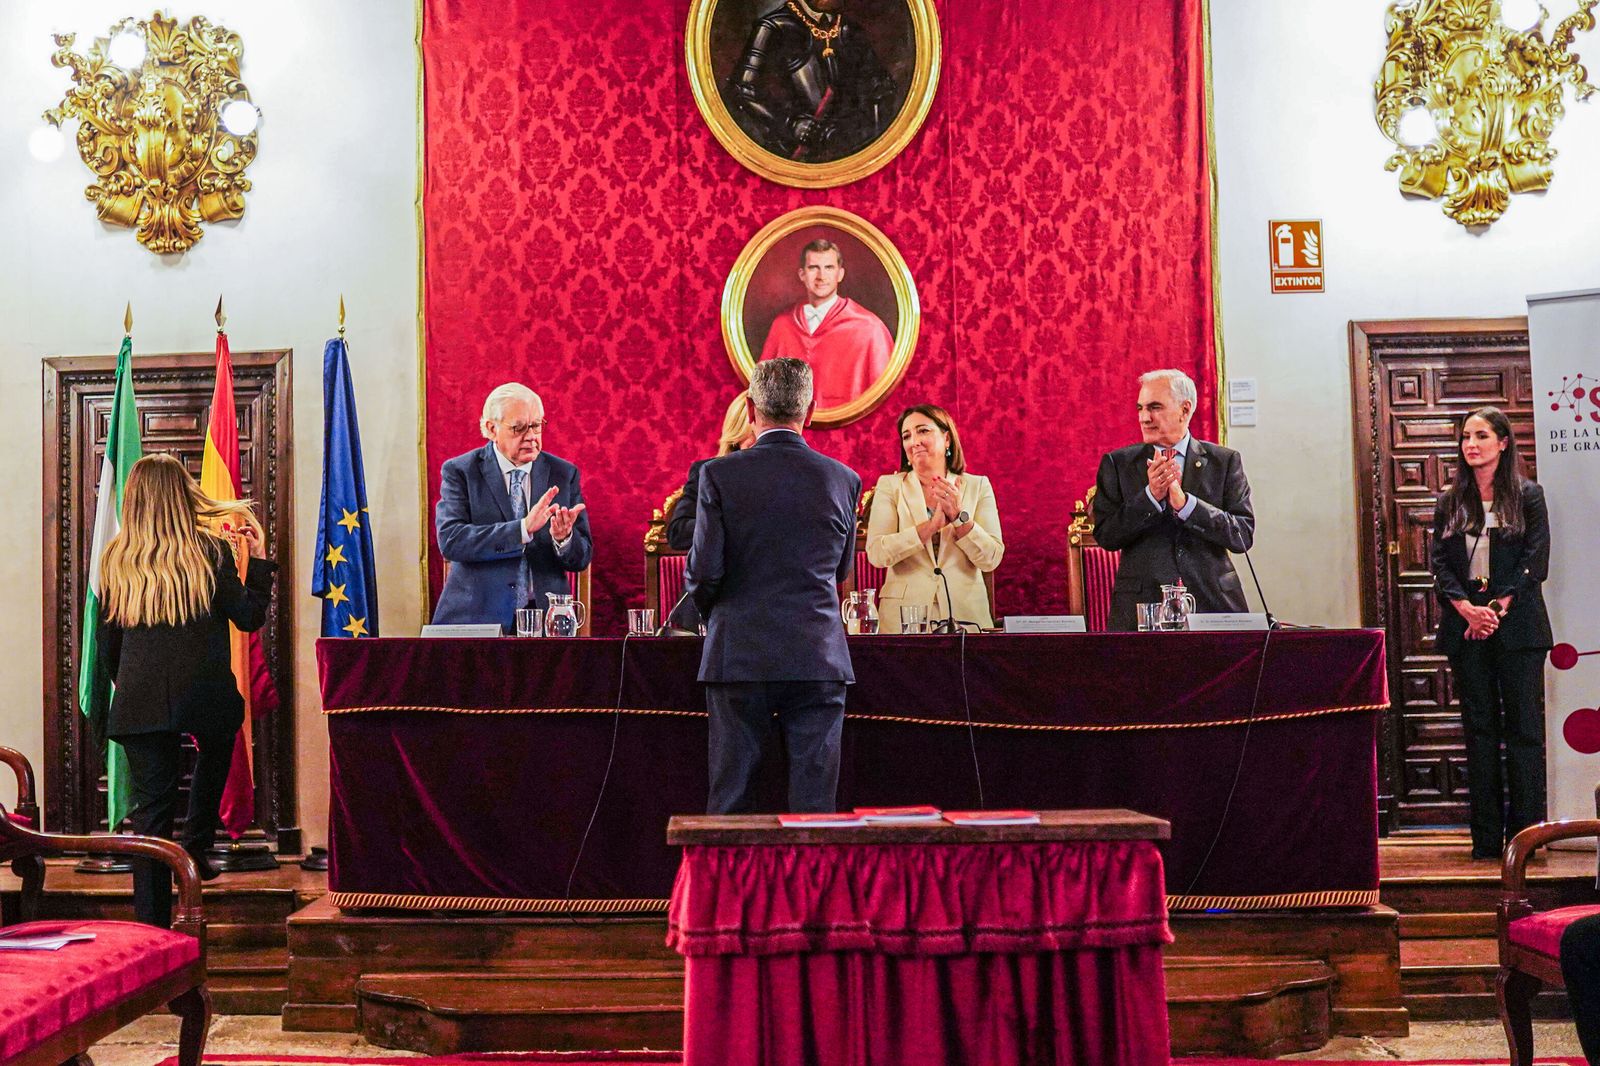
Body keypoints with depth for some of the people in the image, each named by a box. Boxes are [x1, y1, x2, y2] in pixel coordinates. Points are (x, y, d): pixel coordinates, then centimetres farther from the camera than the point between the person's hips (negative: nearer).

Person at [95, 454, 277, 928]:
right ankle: (195, 850, 28)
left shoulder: (114, 559, 4)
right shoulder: (210, 552, -5)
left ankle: (152, 925, 1)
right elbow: (250, 617, 1)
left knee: (151, 806, 2)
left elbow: (108, 641, 9)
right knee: (215, 750, 32)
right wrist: (256, 559, 10)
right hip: (205, 693, -1)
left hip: (139, 701, 1)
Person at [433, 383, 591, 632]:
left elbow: (581, 560, 9)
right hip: (476, 619, -3)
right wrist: (523, 528, -21)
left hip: (544, 618, 4)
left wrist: (563, 538, -14)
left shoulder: (564, 474, 10)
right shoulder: (459, 471, 3)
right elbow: (450, 541, -12)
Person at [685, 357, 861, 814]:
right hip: (819, 658, 1)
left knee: (731, 801, 6)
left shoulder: (719, 474, -5)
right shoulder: (843, 479, 2)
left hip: (739, 656, -1)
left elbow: (703, 571, -6)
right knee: (814, 804, 5)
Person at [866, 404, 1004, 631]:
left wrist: (959, 516, -16)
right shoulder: (889, 485, 4)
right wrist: (932, 525, -18)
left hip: (966, 614, 1)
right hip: (904, 617, -1)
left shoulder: (977, 486, 6)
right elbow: (876, 554, -11)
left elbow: (991, 559, -3)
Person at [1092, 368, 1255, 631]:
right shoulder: (1117, 463, 6)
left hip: (1212, 601, 0)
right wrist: (1150, 496, -15)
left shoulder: (1225, 461, 6)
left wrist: (1184, 503, -15)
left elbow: (1244, 535, -4)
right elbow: (1105, 536, -2)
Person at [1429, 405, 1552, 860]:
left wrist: (1498, 608, -13)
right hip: (1465, 627, 3)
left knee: (1523, 728, -1)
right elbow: (1440, 563, 5)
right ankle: (1486, 836, 7)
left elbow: (1535, 561, -3)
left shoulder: (1527, 496, 4)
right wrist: (1468, 610, -11)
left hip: (1516, 624, -3)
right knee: (1479, 728, 4)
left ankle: (1526, 835, 3)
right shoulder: (1450, 502, 11)